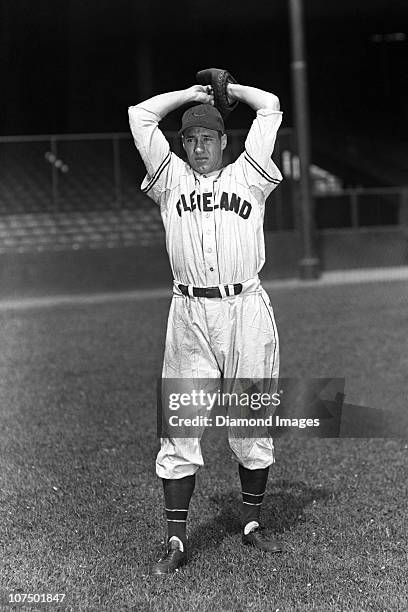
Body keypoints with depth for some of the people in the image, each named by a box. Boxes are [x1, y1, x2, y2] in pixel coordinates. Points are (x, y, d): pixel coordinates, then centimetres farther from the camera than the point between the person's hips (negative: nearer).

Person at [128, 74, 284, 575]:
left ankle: (252, 523, 23)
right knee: (180, 428, -2)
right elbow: (140, 115, 13)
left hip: (246, 309, 0)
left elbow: (270, 107, 16)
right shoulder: (171, 178, 14)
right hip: (189, 313, 0)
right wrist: (191, 93, 23)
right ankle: (176, 541, 3)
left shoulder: (247, 176, 13)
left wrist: (229, 88, 30)